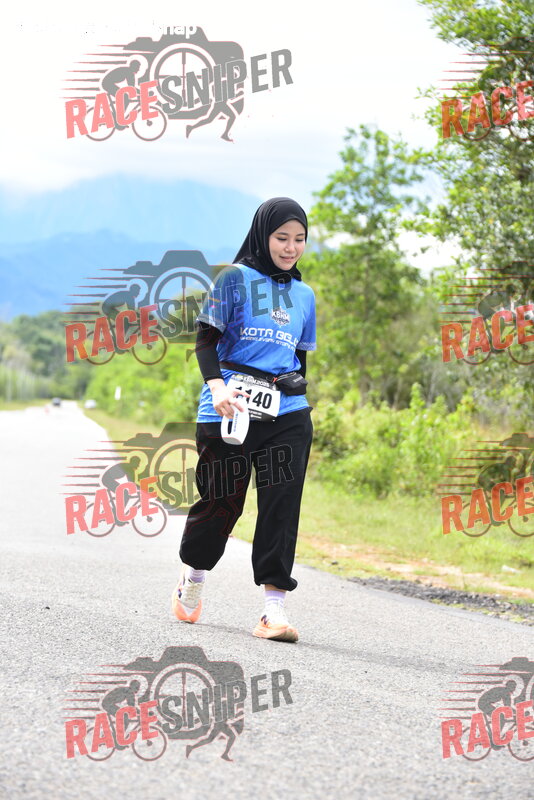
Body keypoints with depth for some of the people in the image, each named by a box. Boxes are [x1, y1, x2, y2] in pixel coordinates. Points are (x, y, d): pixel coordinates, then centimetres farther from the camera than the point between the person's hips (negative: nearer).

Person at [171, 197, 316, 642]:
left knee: (282, 506, -8)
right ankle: (193, 578, 31)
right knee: (220, 503, 3)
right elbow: (207, 338, -4)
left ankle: (275, 607, -9)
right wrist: (217, 385, -19)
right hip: (228, 411, -3)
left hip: (287, 414, 4)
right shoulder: (235, 279, 2)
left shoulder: (304, 294, 18)